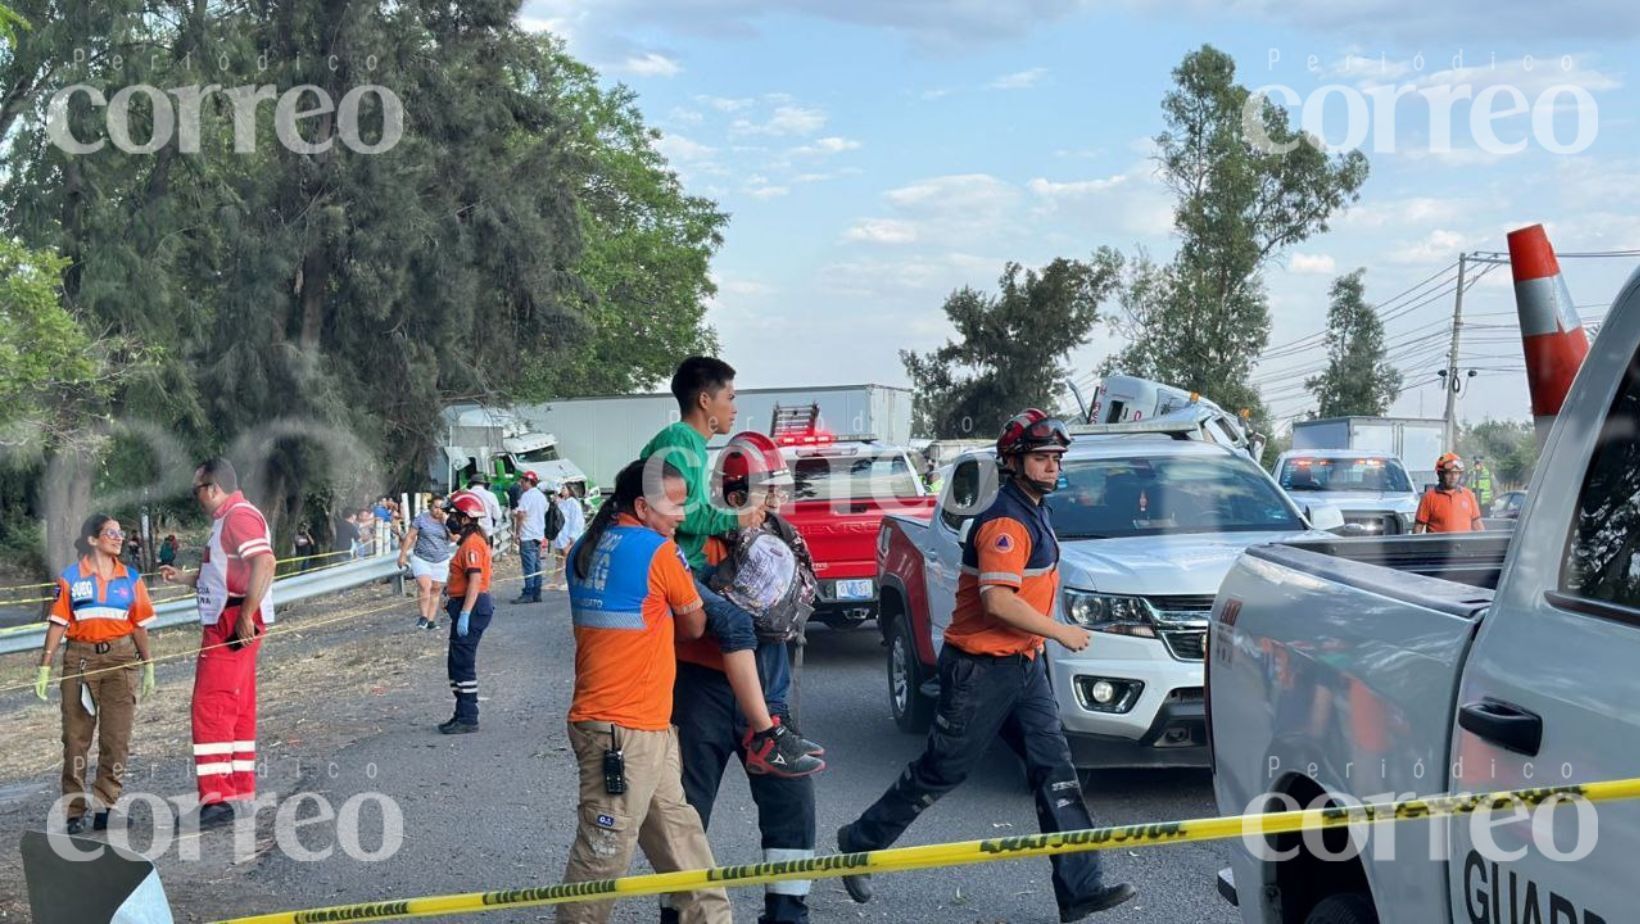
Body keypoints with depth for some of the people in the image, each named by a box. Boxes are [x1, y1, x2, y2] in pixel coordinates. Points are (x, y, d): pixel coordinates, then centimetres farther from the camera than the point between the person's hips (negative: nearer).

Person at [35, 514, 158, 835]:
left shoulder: (131, 578, 7)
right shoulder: (70, 577, 1)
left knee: (117, 738, 1)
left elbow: (140, 625, 11)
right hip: (80, 658, -2)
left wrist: (148, 666, 10)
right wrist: (45, 668, -3)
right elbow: (58, 624, 0)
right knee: (76, 736, 0)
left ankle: (106, 807, 9)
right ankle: (74, 810, 6)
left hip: (120, 658, 2)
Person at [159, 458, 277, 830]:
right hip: (226, 625, 11)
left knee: (210, 709, -12)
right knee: (238, 710, 15)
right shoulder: (228, 519, 20)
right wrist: (184, 577, 24)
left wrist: (246, 615, -27)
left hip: (235, 625, -11)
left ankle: (216, 797, -13)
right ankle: (241, 789, 21)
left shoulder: (240, 515, -14)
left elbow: (265, 562, -29)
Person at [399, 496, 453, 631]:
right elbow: (410, 537, 1)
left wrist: (446, 523, -19)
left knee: (436, 591, 4)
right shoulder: (421, 518, -2)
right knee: (424, 586, -20)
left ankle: (431, 621, 9)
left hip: (441, 562, 3)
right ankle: (423, 616, -15)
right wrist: (403, 554, -2)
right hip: (421, 559, -3)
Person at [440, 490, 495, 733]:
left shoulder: (472, 544, -17)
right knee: (456, 663, 16)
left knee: (463, 663, -6)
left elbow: (475, 581, -24)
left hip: (471, 606, -11)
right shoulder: (470, 541, 16)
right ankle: (464, 714, 23)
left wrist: (465, 615, -27)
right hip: (466, 605, 11)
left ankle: (468, 719, -1)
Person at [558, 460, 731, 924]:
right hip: (624, 729, -9)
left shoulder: (586, 550, 10)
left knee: (678, 829, 15)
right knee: (605, 850, -3)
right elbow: (695, 625, -1)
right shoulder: (658, 551, -13)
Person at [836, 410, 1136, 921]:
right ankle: (860, 842, 22)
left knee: (1055, 768, 1)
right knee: (940, 771, 3)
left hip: (1023, 665, 9)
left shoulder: (1034, 514, 12)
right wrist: (1059, 631, -20)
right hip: (981, 669, -9)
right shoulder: (1004, 521, -19)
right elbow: (997, 600, -30)